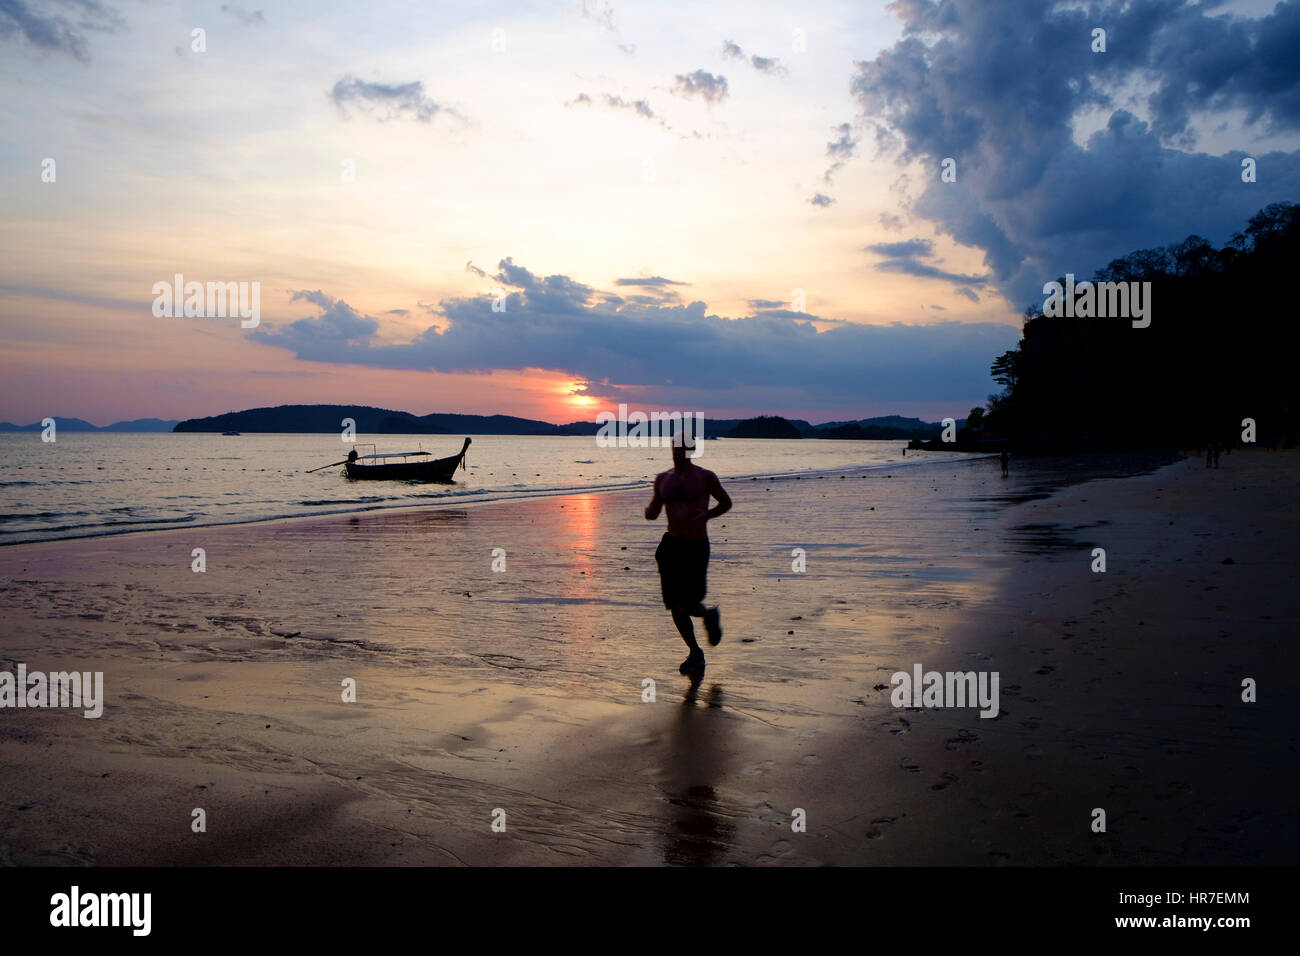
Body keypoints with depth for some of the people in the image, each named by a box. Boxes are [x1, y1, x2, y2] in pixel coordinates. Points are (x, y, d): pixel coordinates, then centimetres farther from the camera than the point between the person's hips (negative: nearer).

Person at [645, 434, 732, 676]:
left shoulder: (705, 477, -4)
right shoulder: (662, 479, 8)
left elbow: (726, 503, 7)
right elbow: (654, 512, 17)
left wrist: (706, 514, -11)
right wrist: (648, 511, -7)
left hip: (697, 547, -4)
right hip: (671, 545, 4)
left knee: (684, 605, -12)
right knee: (675, 606, 5)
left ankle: (710, 615, 23)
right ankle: (695, 653, 24)